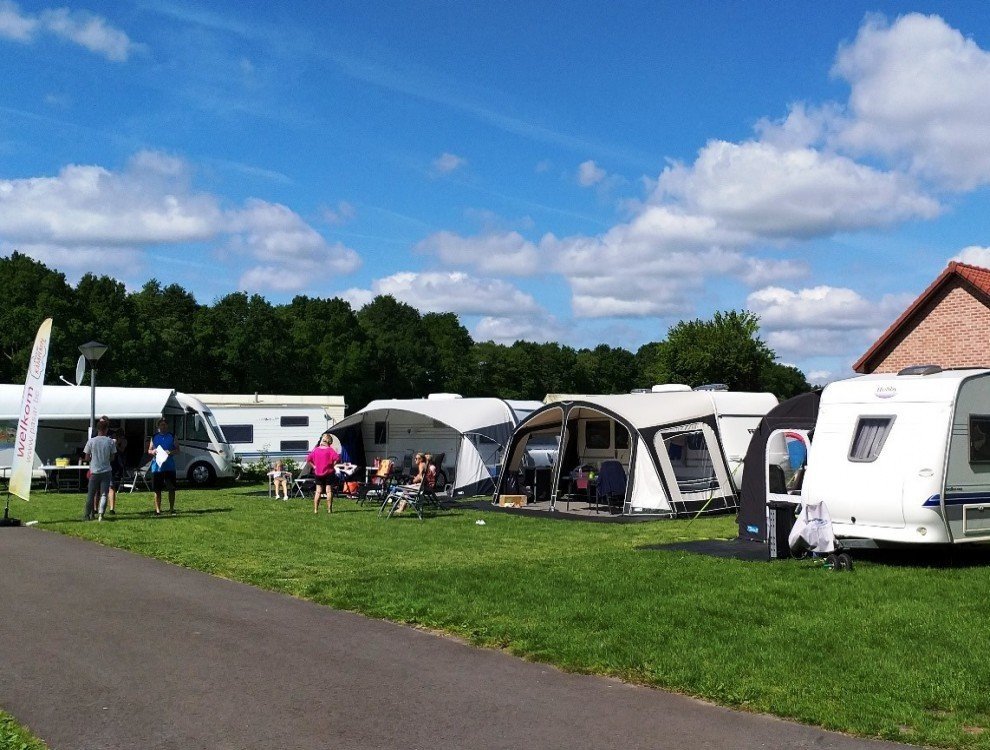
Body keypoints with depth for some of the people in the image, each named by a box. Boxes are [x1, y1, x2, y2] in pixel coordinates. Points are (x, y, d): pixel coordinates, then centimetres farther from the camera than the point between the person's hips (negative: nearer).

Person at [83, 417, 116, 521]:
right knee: (104, 494, 0)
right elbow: (112, 458, 1)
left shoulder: (91, 441, -5)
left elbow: (87, 458, 0)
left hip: (94, 471, 0)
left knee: (91, 494, 12)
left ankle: (88, 515, 20)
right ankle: (100, 514, -16)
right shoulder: (110, 441, -5)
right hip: (106, 471, 0)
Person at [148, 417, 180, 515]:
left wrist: (171, 452, -14)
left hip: (169, 467, -1)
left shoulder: (172, 436, 7)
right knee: (157, 490, 3)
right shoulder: (154, 437, 11)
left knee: (171, 489, 1)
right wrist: (153, 452, -9)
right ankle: (158, 509, 9)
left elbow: (177, 449, 6)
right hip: (156, 466, 1)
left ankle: (171, 508, 12)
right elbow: (149, 451, 15)